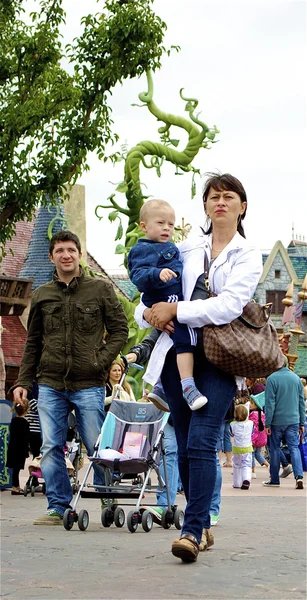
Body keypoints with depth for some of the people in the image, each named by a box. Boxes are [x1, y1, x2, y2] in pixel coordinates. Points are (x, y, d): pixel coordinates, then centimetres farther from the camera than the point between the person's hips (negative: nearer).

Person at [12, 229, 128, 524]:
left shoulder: (101, 289, 4)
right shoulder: (41, 295, 11)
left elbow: (119, 329, 5)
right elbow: (32, 343, 15)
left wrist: (102, 361, -8)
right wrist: (23, 382, 9)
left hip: (89, 385, -3)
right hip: (50, 386, 3)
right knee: (51, 448, 1)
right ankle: (58, 507, 9)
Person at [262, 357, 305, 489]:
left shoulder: (272, 378, -10)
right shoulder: (296, 378, 6)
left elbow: (269, 403, -11)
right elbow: (301, 402, 11)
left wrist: (267, 424, -7)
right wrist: (302, 423, 16)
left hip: (277, 421, -3)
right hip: (293, 420, 3)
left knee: (274, 449, 9)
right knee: (294, 448, 3)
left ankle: (274, 480, 15)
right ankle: (299, 476, -15)